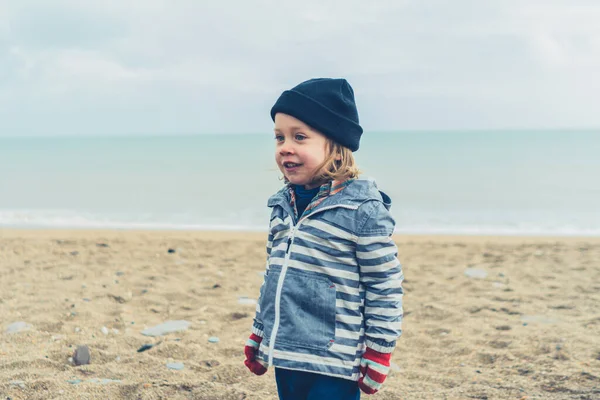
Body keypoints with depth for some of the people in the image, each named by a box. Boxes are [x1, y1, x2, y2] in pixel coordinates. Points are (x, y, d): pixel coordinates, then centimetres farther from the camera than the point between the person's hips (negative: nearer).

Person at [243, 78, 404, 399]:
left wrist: (377, 355, -8)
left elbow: (386, 289, -10)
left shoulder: (362, 210, -14)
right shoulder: (283, 205, 8)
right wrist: (258, 338, 22)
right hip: (284, 357, 7)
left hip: (333, 365, -7)